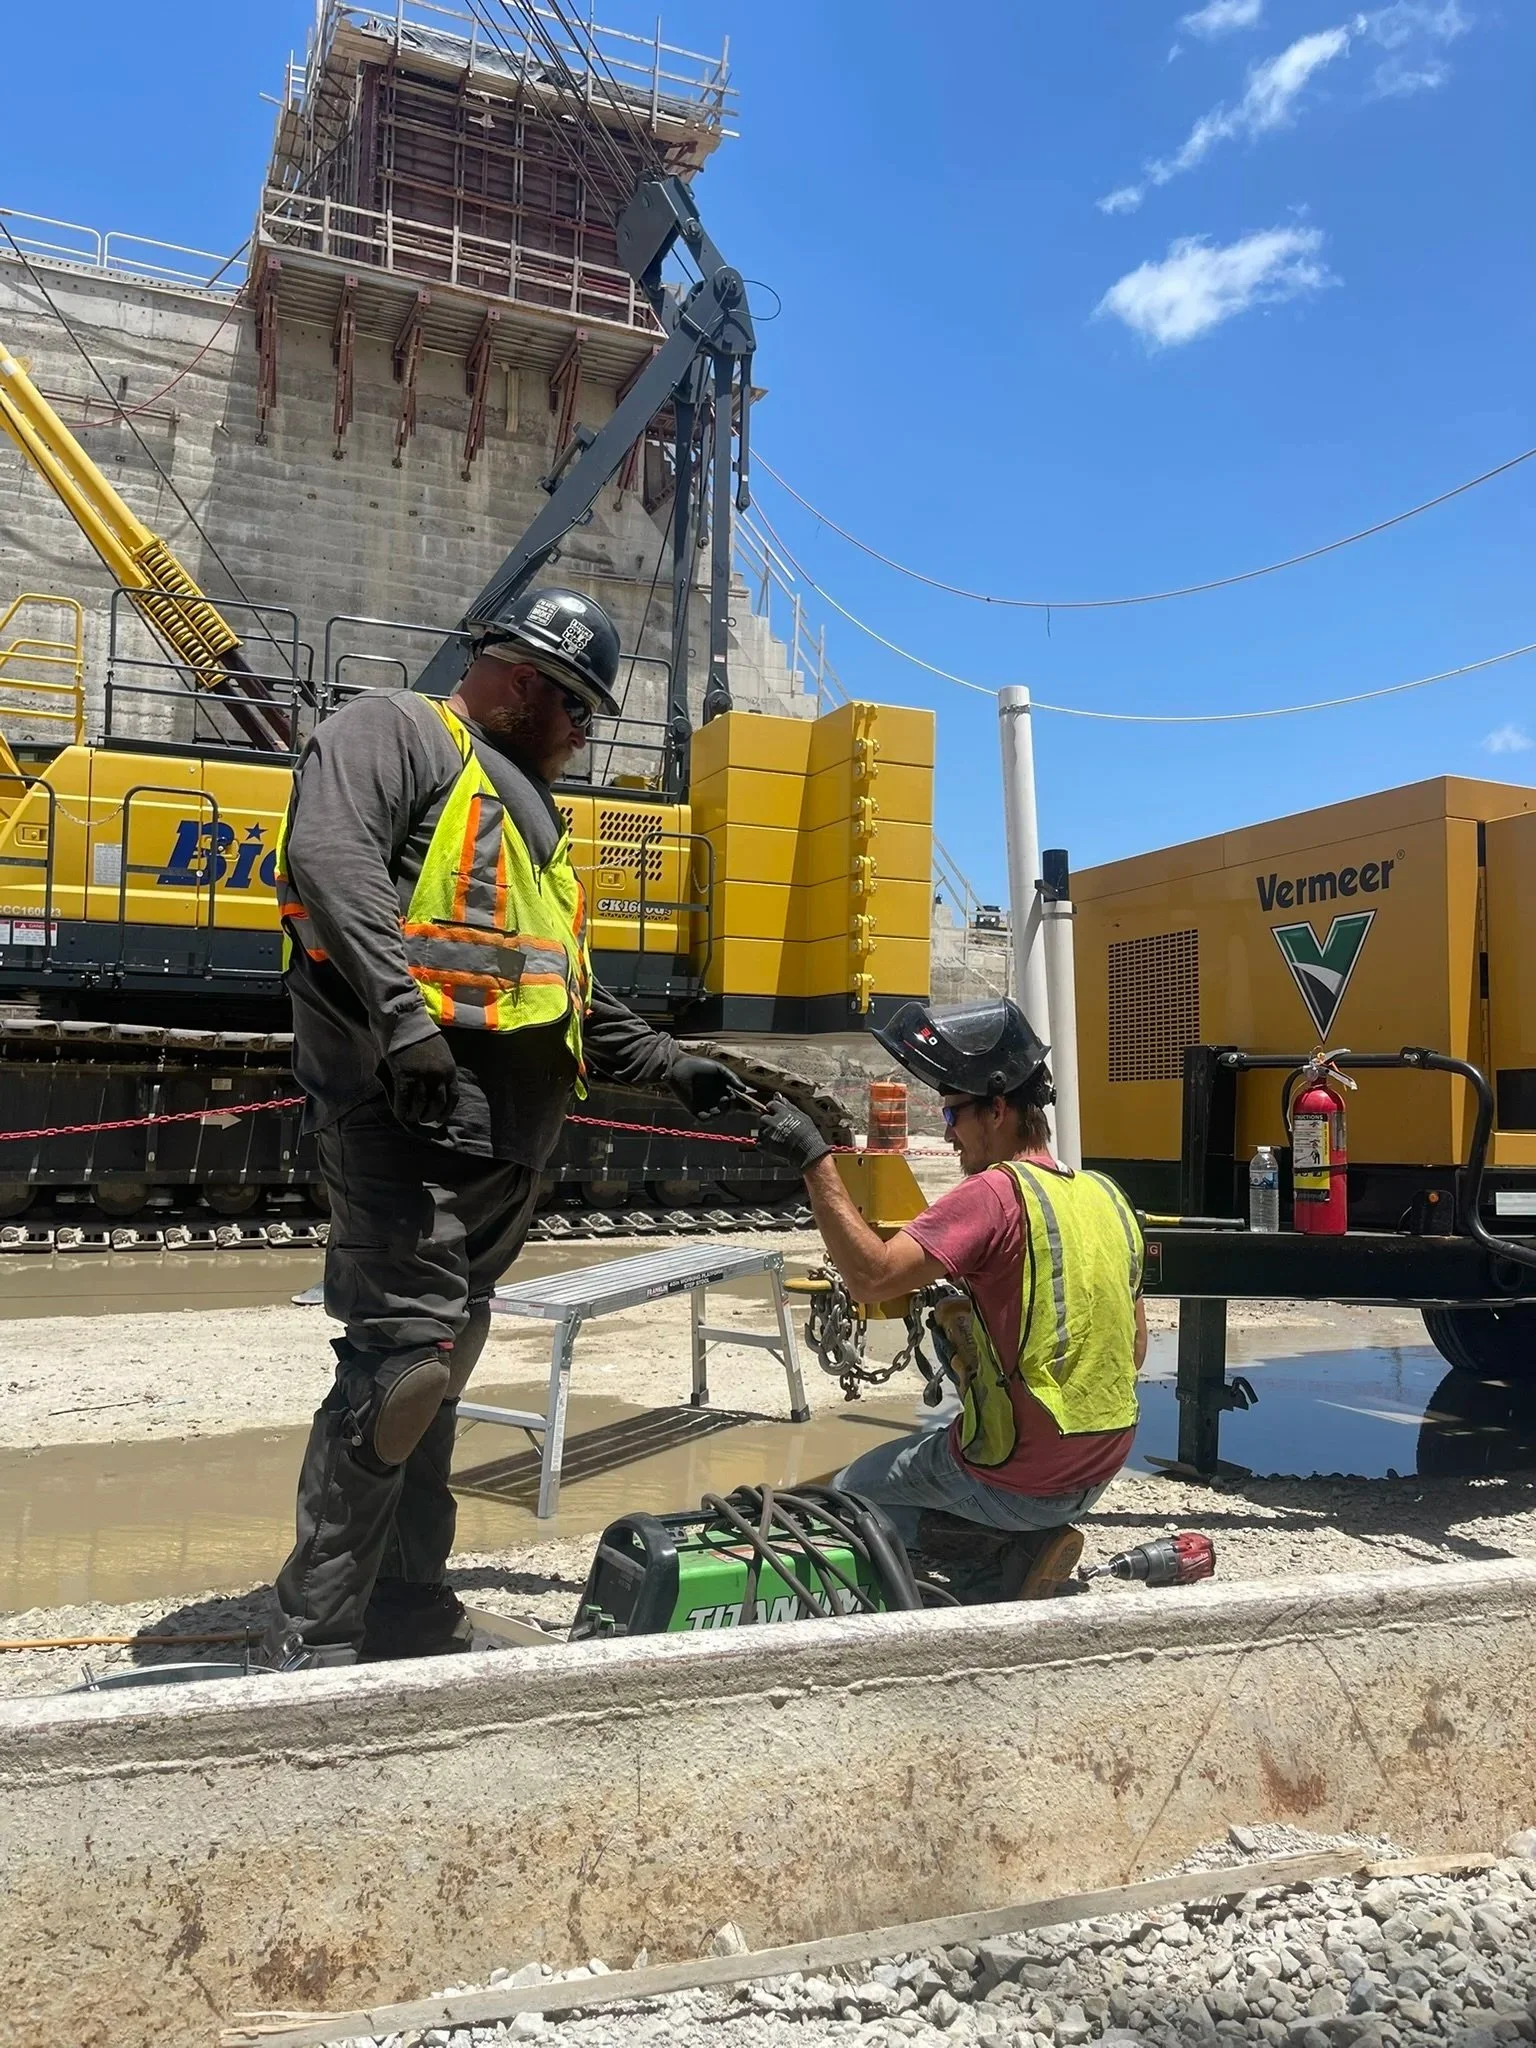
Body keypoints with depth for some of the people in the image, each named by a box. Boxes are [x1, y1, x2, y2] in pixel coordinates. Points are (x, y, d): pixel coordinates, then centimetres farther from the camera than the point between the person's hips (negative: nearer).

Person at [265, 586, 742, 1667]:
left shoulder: (529, 814, 31)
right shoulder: (397, 732, 4)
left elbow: (571, 993, 34)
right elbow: (330, 858, -17)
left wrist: (670, 1063, 27)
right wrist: (402, 1016, -27)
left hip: (509, 1137, 9)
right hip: (412, 1109, -9)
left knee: (442, 1362, 11)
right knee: (408, 1352, -13)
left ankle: (411, 1612, 21)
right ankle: (315, 1640, -2)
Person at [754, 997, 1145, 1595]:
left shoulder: (996, 1192, -19)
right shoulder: (1106, 1194, 5)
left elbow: (871, 1277, -27)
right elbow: (1136, 1348, 12)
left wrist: (815, 1159, -25)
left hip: (1016, 1479, -8)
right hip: (1100, 1474, 8)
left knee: (853, 1490, 17)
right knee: (929, 1443, 32)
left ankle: (1004, 1550, -2)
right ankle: (1029, 1536, 9)